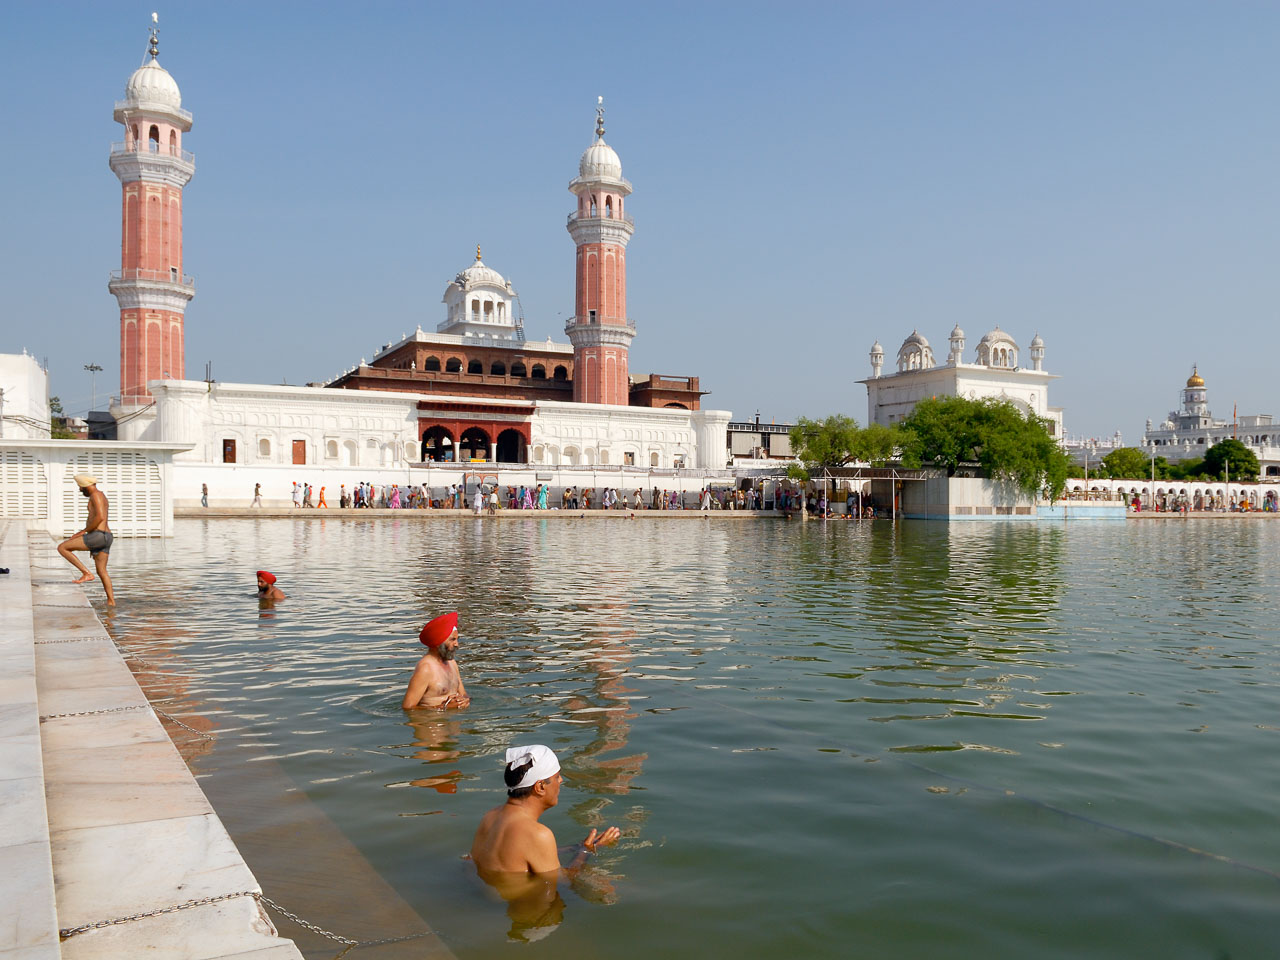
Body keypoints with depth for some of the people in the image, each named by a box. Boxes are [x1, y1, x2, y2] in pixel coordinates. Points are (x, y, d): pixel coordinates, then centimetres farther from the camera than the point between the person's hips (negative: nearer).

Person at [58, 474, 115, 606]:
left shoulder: (96, 495, -7)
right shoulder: (100, 497, 25)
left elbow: (100, 517, -21)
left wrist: (83, 531, -12)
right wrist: (92, 545, 29)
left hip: (98, 536, -10)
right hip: (105, 537, 10)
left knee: (62, 547, -3)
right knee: (102, 572, 11)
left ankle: (86, 573, -7)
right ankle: (111, 602, 9)